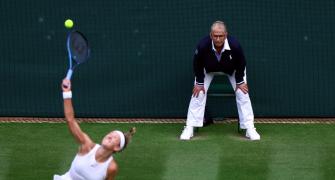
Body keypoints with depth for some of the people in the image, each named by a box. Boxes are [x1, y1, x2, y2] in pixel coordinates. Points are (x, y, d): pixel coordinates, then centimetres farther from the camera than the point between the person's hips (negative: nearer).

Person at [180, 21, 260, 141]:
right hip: (208, 70, 0)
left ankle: (249, 129, -2)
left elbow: (241, 64, -18)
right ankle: (189, 128, -4)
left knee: (242, 92, -11)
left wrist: (240, 82, -14)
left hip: (232, 70, 0)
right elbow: (197, 65, -19)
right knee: (198, 93, -11)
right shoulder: (203, 45, -40)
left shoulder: (235, 46, -39)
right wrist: (199, 83, -15)